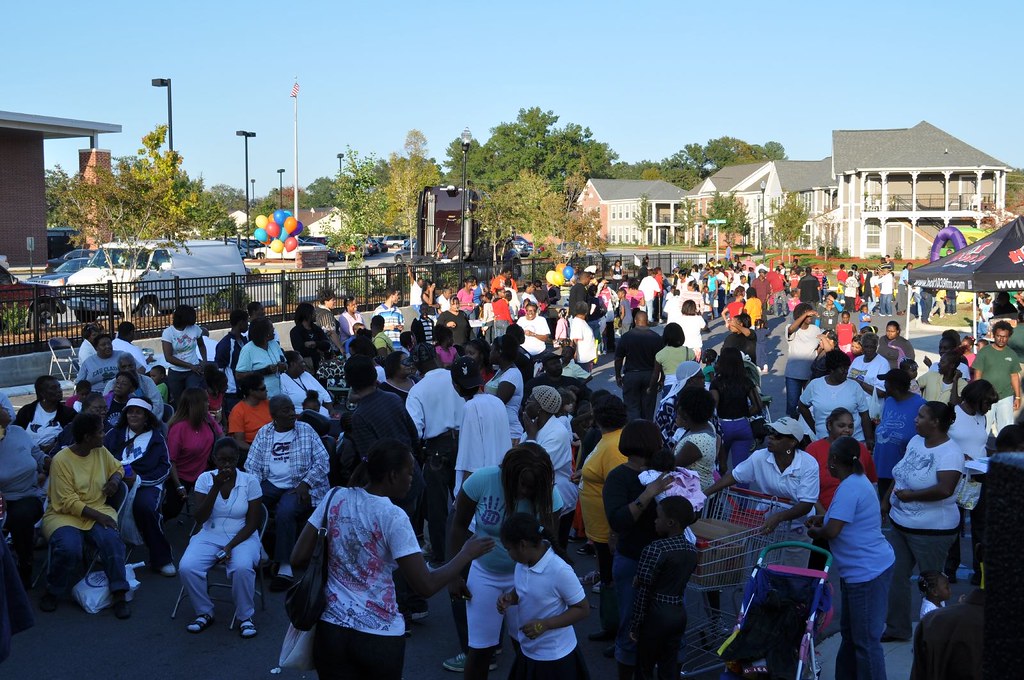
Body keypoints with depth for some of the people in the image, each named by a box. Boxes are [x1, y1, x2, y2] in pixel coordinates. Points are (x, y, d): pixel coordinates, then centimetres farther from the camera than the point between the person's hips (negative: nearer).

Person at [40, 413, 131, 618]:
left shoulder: (101, 451, 4)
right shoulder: (61, 460, -12)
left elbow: (117, 467, 24)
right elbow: (68, 502, -16)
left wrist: (115, 479, 0)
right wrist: (97, 516, -25)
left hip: (98, 510, 4)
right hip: (65, 514, -4)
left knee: (111, 539, -29)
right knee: (69, 548, -33)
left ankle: (119, 595, -21)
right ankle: (52, 592, -4)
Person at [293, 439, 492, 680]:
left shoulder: (335, 498, -2)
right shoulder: (393, 517, -15)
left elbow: (298, 558, 0)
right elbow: (426, 586, -16)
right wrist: (466, 554, -4)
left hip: (332, 630, 3)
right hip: (380, 636, -3)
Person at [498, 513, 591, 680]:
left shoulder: (560, 571, -27)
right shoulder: (522, 563, -5)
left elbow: (583, 609, -18)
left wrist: (544, 624, -25)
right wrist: (509, 598, -9)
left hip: (554, 656, -7)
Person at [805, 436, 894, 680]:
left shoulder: (849, 488, -21)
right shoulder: (857, 481, 11)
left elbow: (831, 532, -25)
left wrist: (814, 531, -4)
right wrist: (822, 518, 14)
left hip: (867, 573, -11)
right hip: (859, 570, 11)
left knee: (866, 640, -3)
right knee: (850, 632, 21)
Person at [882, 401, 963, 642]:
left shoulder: (950, 453, -20)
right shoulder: (916, 441, 5)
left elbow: (944, 489, -33)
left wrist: (910, 495, -23)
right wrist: (887, 500, 17)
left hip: (931, 530, -8)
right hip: (900, 522, 9)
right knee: (896, 576, 14)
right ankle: (897, 628, 28)